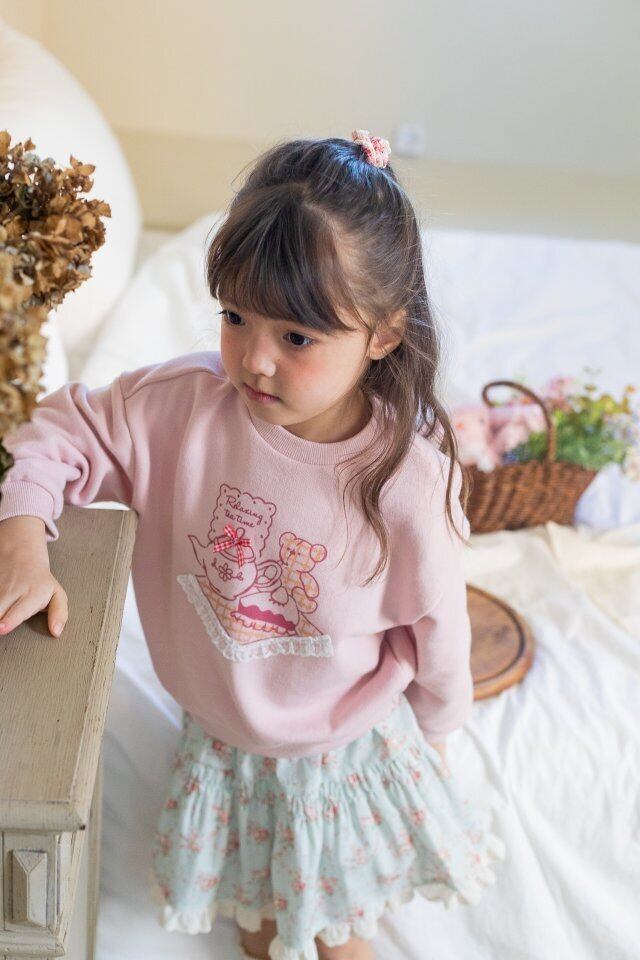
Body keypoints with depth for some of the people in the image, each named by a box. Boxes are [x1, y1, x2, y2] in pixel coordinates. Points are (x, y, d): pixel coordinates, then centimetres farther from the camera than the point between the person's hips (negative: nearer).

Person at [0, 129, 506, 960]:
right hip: (220, 740, 3)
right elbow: (67, 427, -9)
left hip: (344, 755, -2)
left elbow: (436, 628, -14)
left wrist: (436, 728, 2)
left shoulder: (409, 481, -30)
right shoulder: (186, 402, -23)